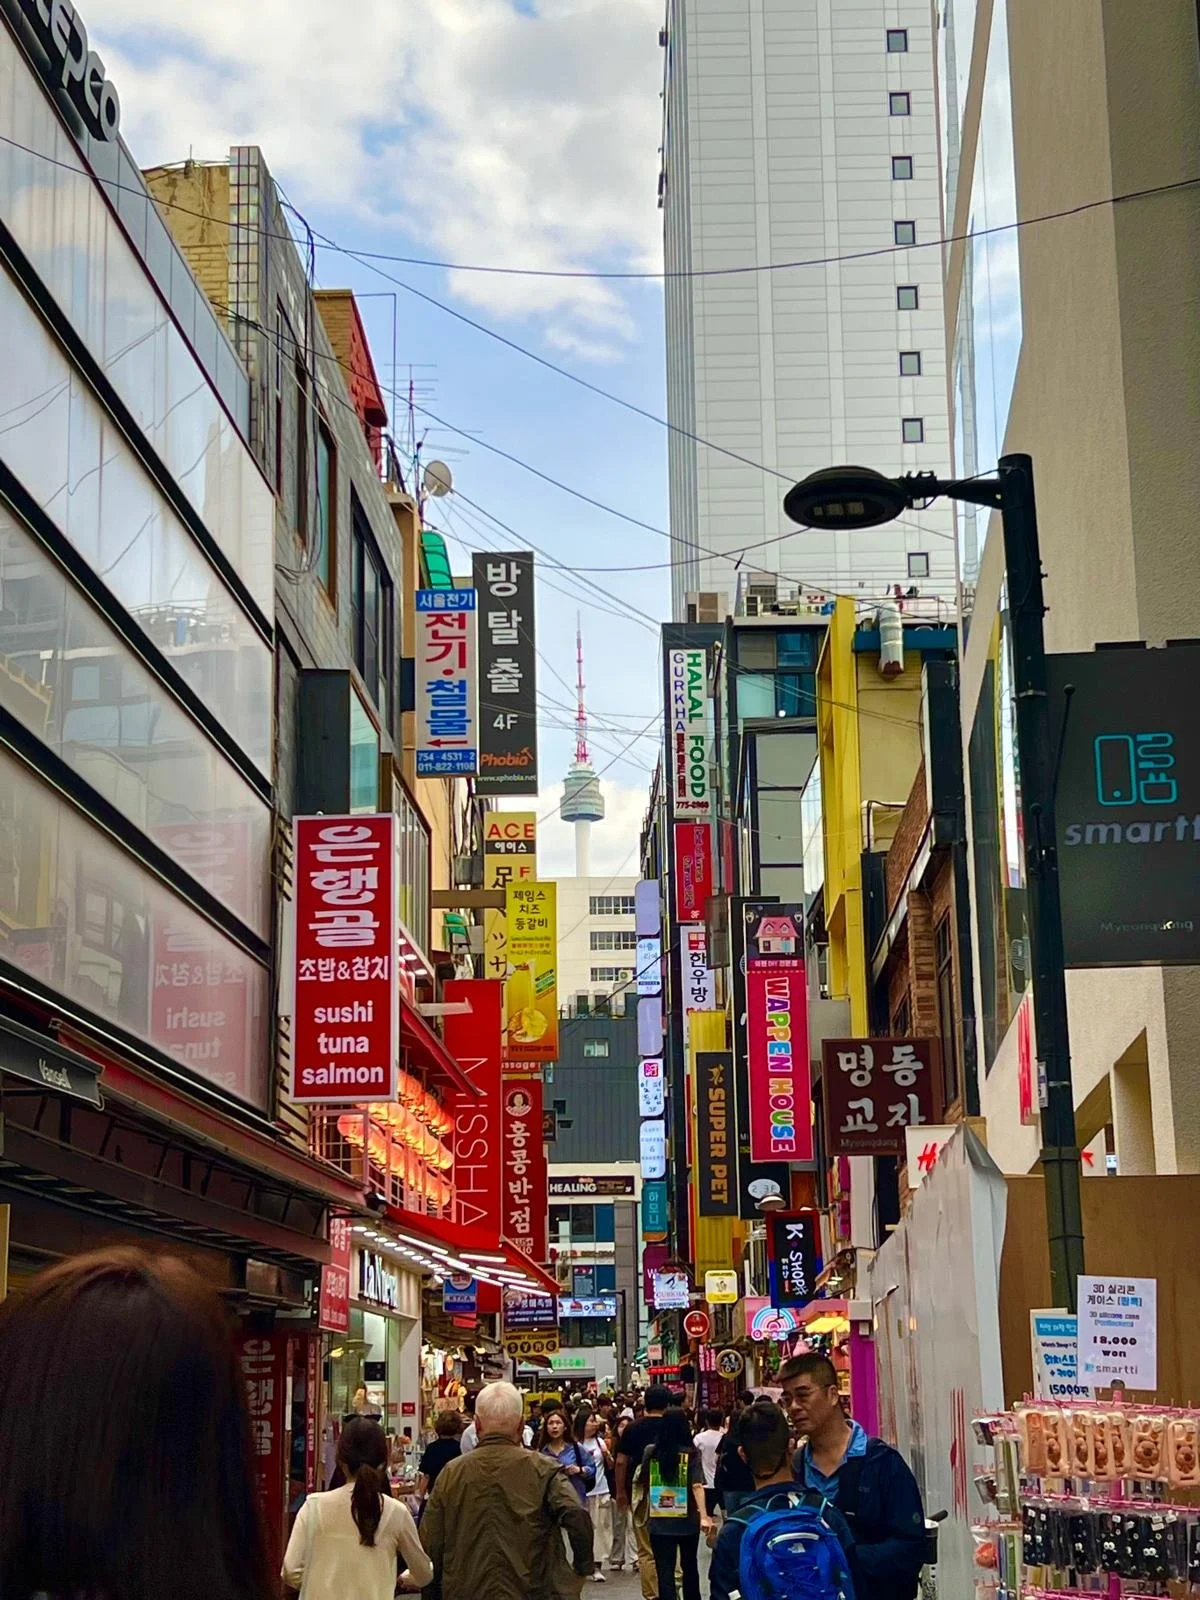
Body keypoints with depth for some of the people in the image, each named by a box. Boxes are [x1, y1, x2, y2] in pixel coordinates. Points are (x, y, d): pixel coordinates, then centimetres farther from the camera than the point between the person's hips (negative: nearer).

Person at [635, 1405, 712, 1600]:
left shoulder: (651, 1452, -1)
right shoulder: (691, 1453, -7)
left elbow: (643, 1483, 10)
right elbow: (697, 1485, -16)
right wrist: (703, 1516, -19)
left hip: (659, 1521, 0)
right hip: (687, 1521, 0)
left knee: (664, 1571, 1)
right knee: (690, 1567, 21)